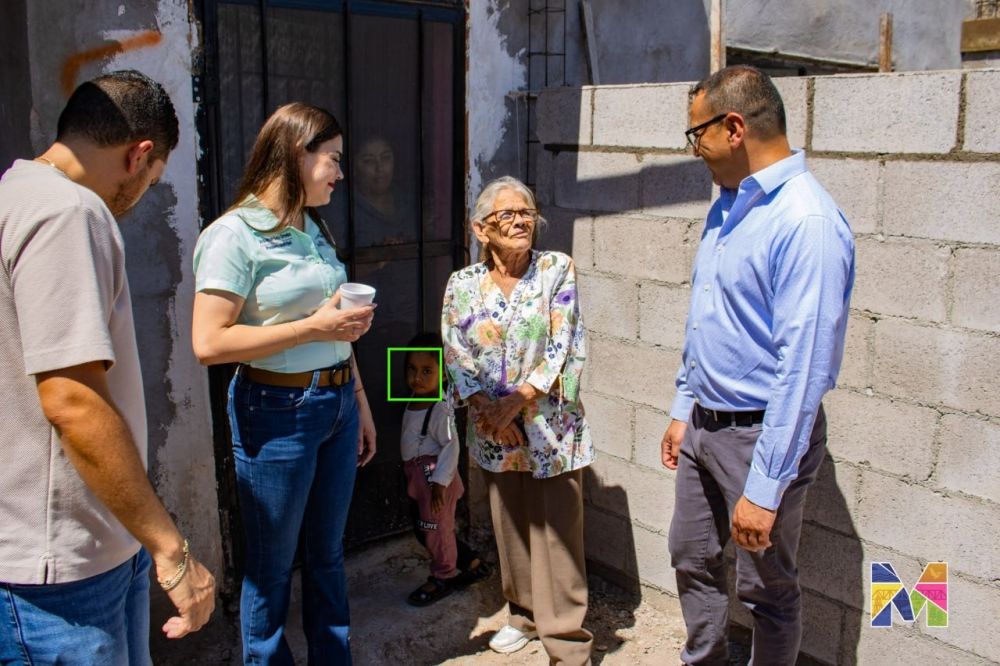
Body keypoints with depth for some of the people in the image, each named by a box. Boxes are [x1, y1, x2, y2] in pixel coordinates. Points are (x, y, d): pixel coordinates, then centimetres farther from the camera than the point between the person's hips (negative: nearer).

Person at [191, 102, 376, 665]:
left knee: (328, 553, 19)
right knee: (273, 565, 9)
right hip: (278, 412, -7)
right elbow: (209, 342, -20)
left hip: (337, 404, 7)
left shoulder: (313, 229, 11)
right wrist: (313, 326, -20)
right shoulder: (236, 234, -13)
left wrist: (360, 401, 15)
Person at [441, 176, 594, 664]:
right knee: (510, 527, 15)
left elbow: (563, 348, -11)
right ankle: (525, 614, 34)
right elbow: (455, 355, 0)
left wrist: (517, 400, -16)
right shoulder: (462, 284, 3)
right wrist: (488, 409, -12)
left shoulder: (557, 269, -5)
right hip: (494, 431, 3)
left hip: (551, 426, -3)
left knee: (557, 532, 0)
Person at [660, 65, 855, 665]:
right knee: (692, 558, 23)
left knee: (767, 588, 11)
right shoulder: (727, 206, 7)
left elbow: (804, 365, -26)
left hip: (761, 434, -9)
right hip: (704, 425, 9)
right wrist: (684, 410, 16)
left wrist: (765, 487, -24)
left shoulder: (806, 221, -23)